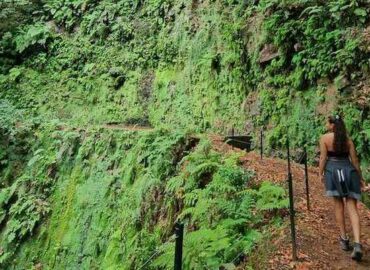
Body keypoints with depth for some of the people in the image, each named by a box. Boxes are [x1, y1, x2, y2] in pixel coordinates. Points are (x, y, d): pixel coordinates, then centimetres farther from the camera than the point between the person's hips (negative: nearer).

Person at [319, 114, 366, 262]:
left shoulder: (324, 138, -3)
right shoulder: (348, 139, 5)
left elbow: (323, 157, -7)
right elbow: (354, 159, 5)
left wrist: (320, 174, 1)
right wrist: (360, 177, 11)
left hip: (333, 171, -2)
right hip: (349, 171, 2)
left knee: (338, 204, 13)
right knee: (352, 207, 0)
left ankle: (344, 239, 18)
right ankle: (357, 244, -11)